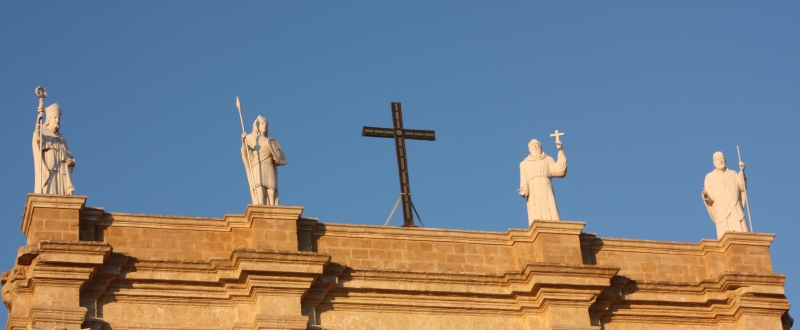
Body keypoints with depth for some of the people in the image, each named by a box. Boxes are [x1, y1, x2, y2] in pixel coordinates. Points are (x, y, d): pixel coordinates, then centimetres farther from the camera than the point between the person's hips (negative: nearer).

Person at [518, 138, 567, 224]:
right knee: (536, 220, -17)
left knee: (551, 218, -17)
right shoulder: (524, 164, 22)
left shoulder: (548, 160, 20)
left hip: (546, 192, 0)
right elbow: (524, 181, 10)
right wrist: (523, 190, -13)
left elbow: (559, 171, 5)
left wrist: (560, 151, 3)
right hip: (533, 194, 0)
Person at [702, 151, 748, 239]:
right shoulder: (710, 177, 7)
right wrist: (705, 196, -21)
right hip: (721, 214, -2)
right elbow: (710, 200, 2)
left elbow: (742, 187, 0)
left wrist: (742, 171, -10)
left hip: (736, 213, 2)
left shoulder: (733, 174, 15)